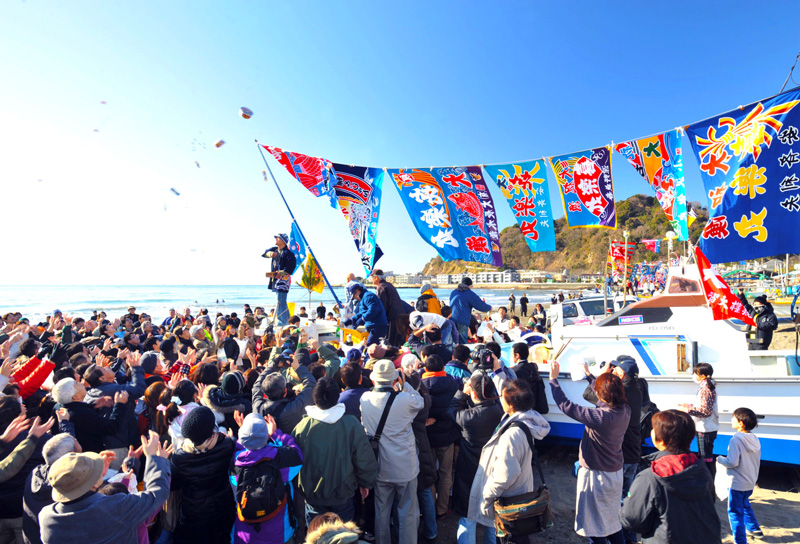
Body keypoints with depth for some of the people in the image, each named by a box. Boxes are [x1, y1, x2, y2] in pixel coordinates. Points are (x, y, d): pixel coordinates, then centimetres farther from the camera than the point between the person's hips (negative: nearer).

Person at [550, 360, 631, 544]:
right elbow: (607, 399, 13)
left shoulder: (601, 417, -31)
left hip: (596, 475, -8)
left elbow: (566, 406, -28)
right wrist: (590, 375, 24)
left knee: (595, 527, 9)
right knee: (613, 521, 25)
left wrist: (553, 378, -19)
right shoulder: (625, 411, -9)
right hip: (616, 472, 8)